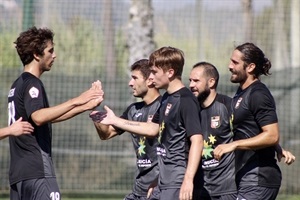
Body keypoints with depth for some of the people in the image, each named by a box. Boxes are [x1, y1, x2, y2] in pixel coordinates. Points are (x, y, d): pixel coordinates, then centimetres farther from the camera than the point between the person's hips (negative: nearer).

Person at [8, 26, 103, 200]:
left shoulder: (19, 84, 21)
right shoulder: (32, 83, -9)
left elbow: (49, 117, 28)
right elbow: (38, 117, -26)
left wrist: (86, 106, 25)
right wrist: (75, 102, -25)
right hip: (37, 171, -10)